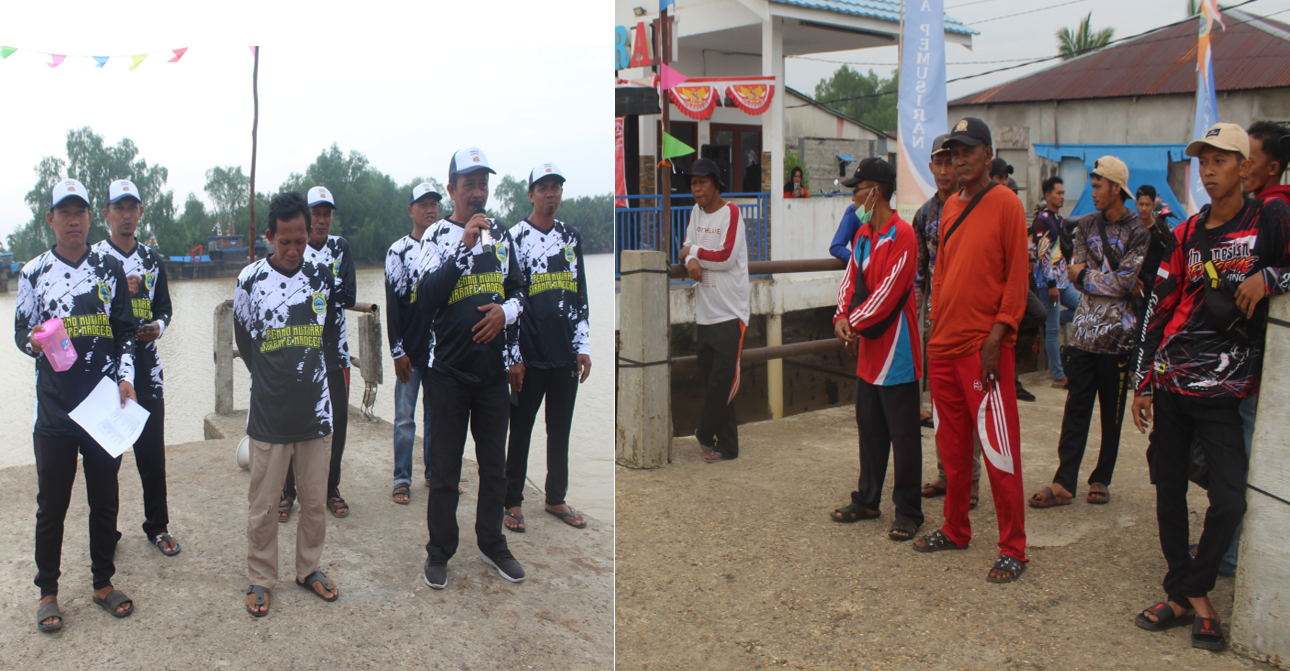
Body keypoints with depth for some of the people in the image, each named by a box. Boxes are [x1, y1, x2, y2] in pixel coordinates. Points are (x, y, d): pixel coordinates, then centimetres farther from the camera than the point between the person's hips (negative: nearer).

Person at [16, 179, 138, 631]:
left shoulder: (110, 269, 5)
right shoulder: (34, 272, 3)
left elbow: (125, 331, 8)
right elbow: (21, 330, 8)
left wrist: (124, 378, -5)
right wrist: (33, 341, -15)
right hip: (54, 407, -1)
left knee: (104, 497, 10)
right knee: (52, 502, 6)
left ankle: (103, 583, 25)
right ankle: (48, 591, 21)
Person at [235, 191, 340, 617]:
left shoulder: (322, 277, 3)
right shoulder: (251, 279, -3)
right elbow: (244, 340, 9)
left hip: (316, 410, 2)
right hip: (268, 413, -2)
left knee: (314, 501, 12)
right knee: (263, 506, 6)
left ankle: (309, 568, 30)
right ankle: (261, 578, 23)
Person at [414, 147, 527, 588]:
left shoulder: (501, 236, 9)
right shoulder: (437, 236, -6)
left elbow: (518, 289, 15)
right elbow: (426, 298, -19)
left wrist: (506, 311, -7)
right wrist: (465, 245, -23)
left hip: (494, 368, 4)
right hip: (450, 370, -4)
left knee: (495, 465, 14)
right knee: (444, 468, 5)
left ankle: (492, 544, 29)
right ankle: (439, 552, 20)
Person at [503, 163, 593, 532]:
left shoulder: (572, 237, 12)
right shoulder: (515, 237, -3)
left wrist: (583, 346, 9)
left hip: (565, 355, 4)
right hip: (529, 356, -4)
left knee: (560, 431, 12)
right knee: (521, 431, 5)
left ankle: (556, 498, 24)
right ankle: (513, 502, 16)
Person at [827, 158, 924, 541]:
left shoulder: (902, 236, -15)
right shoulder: (863, 235, 13)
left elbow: (889, 290, -20)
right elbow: (851, 280, 9)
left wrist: (855, 323, -15)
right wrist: (843, 317, -8)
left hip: (896, 349, -9)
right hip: (868, 350, 9)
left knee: (902, 433, 0)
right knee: (869, 427, 16)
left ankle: (908, 511, 9)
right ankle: (867, 500, 28)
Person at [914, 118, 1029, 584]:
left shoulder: (1006, 204, -6)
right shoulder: (950, 208, 15)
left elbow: (1016, 277, -10)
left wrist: (996, 336, -16)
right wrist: (936, 328, 13)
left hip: (985, 346, -7)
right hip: (944, 345, 7)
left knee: (999, 450, -2)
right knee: (952, 446, 14)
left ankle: (1012, 550, 7)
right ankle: (955, 530, 28)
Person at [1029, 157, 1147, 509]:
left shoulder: (1138, 232, -4)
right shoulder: (1087, 225, 10)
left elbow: (1125, 283, -13)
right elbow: (1076, 276, 4)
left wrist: (1086, 275, -5)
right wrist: (1108, 280, -9)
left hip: (1117, 336, -3)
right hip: (1083, 332, 3)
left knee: (1112, 414, 7)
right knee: (1076, 410, 2)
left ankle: (1101, 480, 18)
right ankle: (1064, 482, 3)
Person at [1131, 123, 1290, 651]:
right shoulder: (1187, 234, 10)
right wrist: (1143, 383, 9)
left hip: (1224, 390, -4)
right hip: (1170, 384, 4)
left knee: (1229, 499, -7)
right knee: (1169, 490, 8)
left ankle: (1193, 591, 15)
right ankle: (1186, 596, 22)